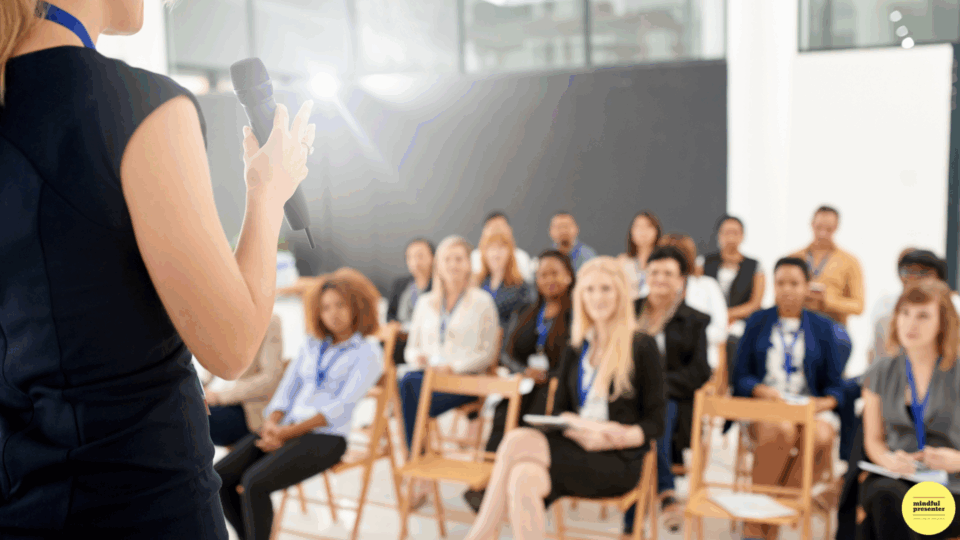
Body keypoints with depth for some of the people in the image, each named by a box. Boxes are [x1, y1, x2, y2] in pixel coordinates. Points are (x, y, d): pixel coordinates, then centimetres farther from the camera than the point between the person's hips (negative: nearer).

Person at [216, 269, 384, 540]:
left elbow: (342, 407, -9)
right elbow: (287, 388, 14)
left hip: (326, 436, -6)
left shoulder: (368, 352, 0)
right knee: (221, 477, -14)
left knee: (254, 483, -27)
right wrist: (271, 424, -7)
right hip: (285, 429, 6)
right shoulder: (313, 345, 20)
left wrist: (288, 432, -14)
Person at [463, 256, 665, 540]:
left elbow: (655, 424, 0)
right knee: (525, 477, -32)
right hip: (575, 445, 4)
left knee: (518, 442, -29)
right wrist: (576, 426, -8)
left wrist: (615, 439, -18)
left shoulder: (642, 347, 1)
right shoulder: (574, 351, 17)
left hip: (617, 459, -4)